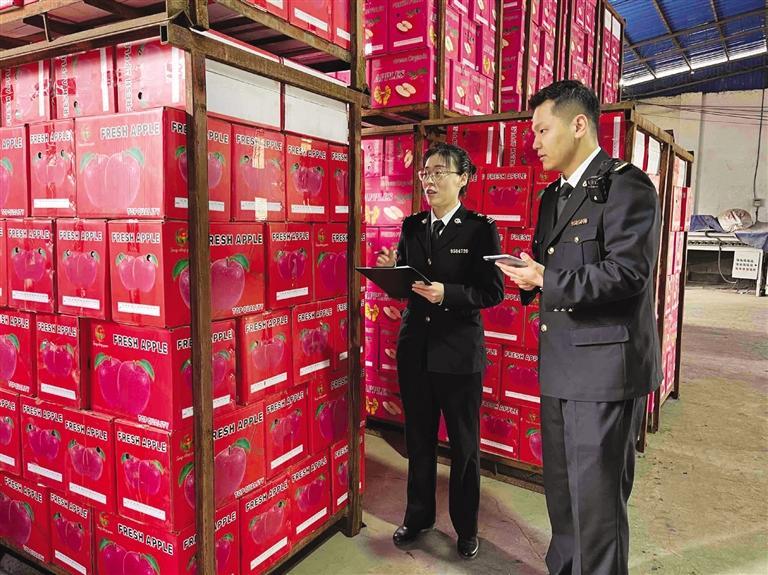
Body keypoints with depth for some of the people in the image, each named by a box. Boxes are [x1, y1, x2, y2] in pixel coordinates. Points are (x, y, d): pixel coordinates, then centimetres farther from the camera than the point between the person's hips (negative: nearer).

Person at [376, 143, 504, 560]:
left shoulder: (480, 229, -7)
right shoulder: (411, 226, 7)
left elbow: (493, 291, -11)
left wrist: (447, 294, -25)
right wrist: (392, 269, -11)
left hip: (459, 352, -4)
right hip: (414, 348, 5)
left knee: (464, 444, 11)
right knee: (418, 439, 17)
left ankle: (465, 526, 31)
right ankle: (419, 515, 37)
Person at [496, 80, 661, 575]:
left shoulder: (626, 185, -11)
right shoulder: (553, 196, 16)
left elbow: (627, 271, -20)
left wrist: (547, 282, -21)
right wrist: (529, 274, -1)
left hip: (605, 365, -9)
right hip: (561, 366, 9)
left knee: (597, 496, 2)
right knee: (562, 487, 21)